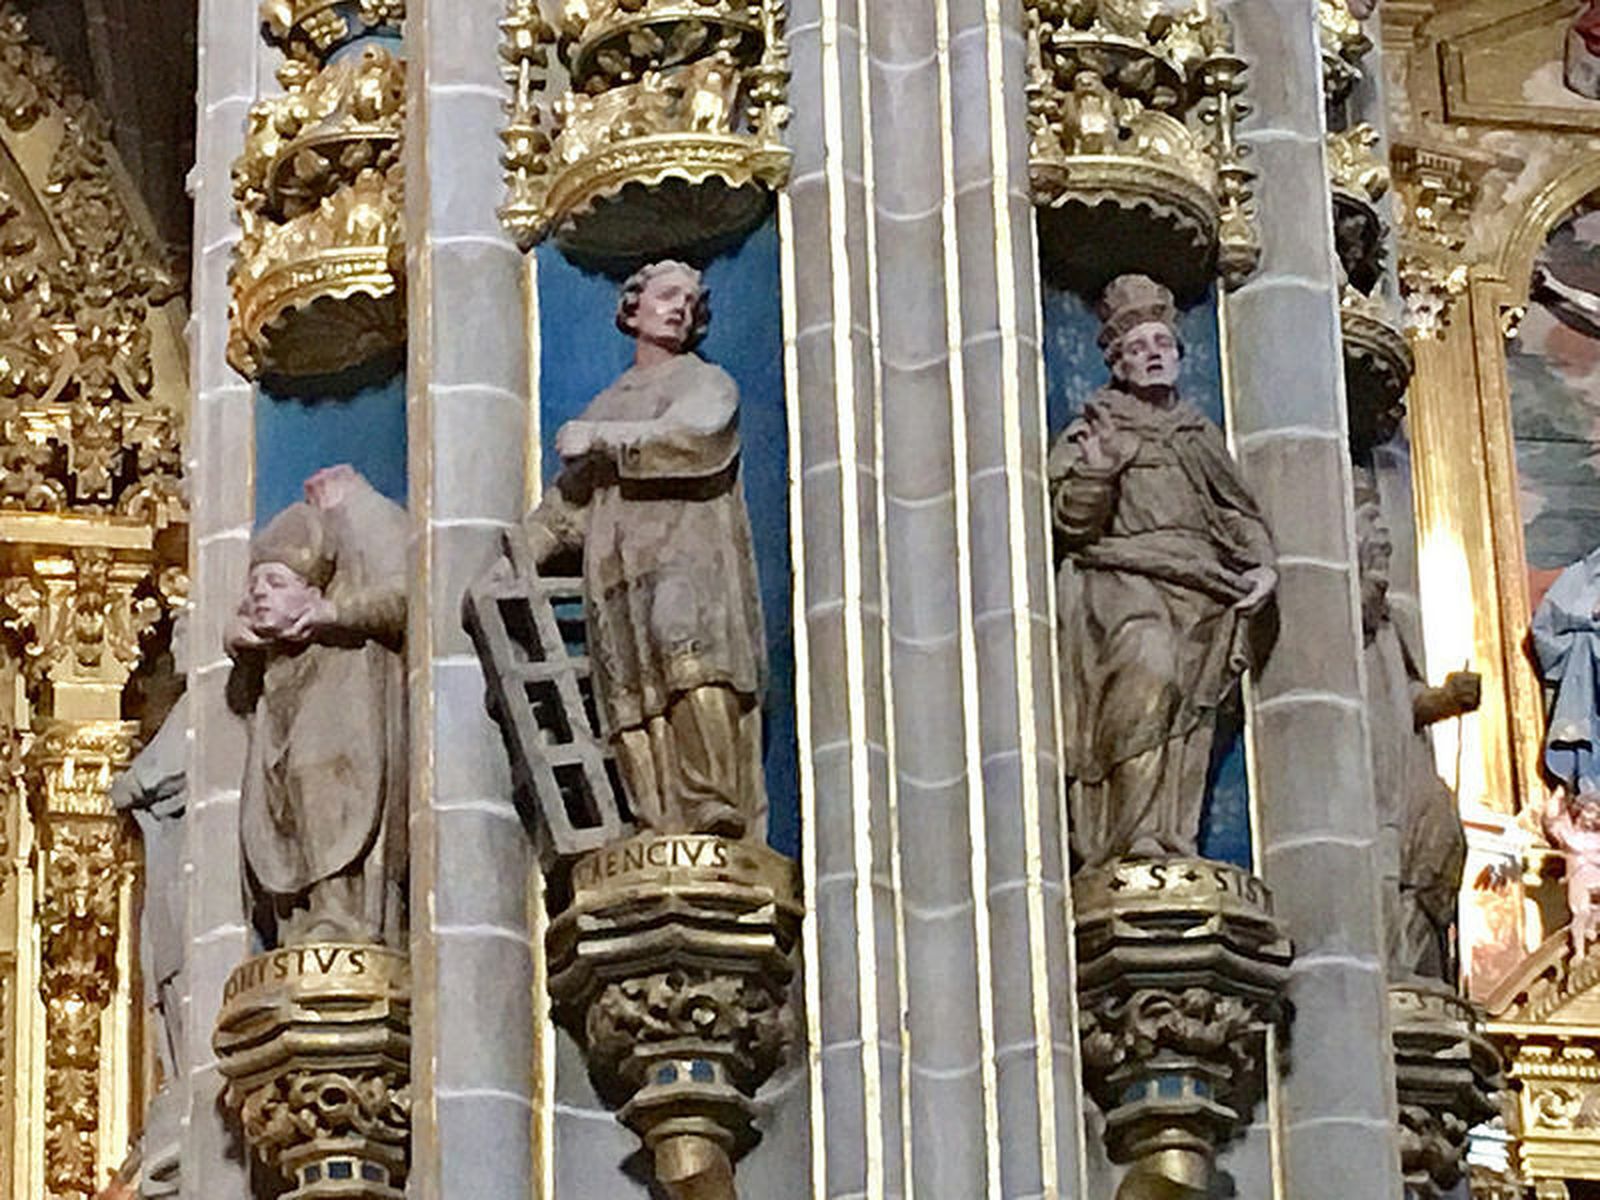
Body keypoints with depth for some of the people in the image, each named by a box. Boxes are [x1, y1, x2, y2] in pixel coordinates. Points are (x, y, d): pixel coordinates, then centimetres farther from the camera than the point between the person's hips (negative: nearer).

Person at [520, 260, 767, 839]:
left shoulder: (707, 384, 17)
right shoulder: (605, 407, 31)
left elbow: (694, 438, -7)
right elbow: (565, 509, 31)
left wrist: (602, 440, -1)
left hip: (687, 558, -5)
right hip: (617, 581, 5)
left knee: (685, 643, -32)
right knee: (634, 705, -13)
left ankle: (718, 808, -38)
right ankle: (664, 836, -21)